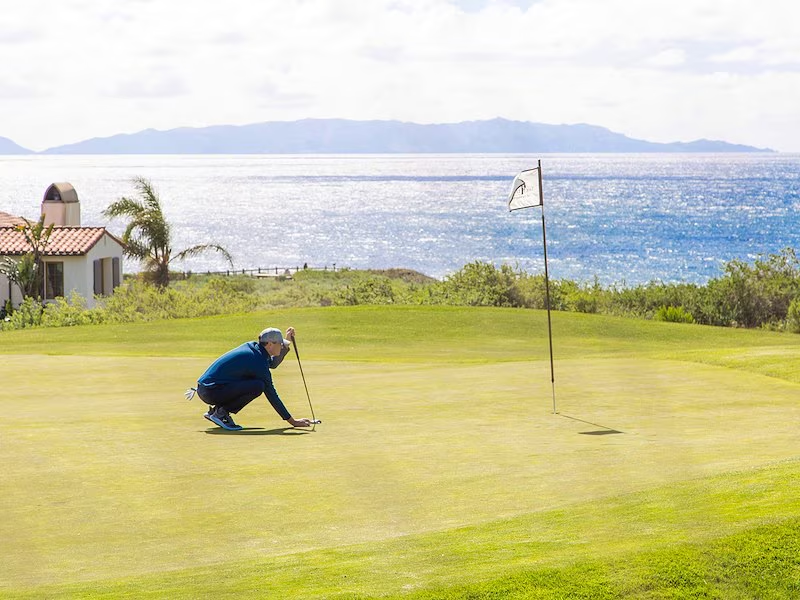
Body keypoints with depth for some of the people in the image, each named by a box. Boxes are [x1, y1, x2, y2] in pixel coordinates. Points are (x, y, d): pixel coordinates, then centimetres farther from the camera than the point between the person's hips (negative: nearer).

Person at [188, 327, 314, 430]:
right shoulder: (258, 362, -15)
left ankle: (215, 410, 14)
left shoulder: (252, 346, 11)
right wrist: (292, 421, -7)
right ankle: (221, 413, -10)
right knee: (258, 386, -20)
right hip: (211, 392, -9)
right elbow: (272, 395, -12)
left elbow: (273, 363, 30)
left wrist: (287, 343, 19)